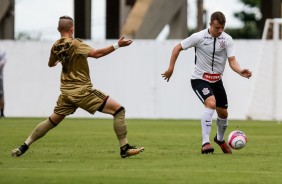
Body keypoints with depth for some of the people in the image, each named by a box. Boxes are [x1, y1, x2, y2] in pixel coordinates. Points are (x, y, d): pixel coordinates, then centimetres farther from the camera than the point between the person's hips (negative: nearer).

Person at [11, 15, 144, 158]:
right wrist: (117, 45, -23)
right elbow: (95, 53, -25)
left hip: (66, 91, 7)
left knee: (52, 121, 20)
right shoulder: (74, 44, -15)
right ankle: (125, 149, -8)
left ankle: (24, 147, 20)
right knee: (119, 110, -5)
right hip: (82, 91, -7)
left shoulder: (56, 47, 6)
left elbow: (51, 64, 26)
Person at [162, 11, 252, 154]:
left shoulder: (227, 39, -8)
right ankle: (205, 143, -29)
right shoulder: (199, 37, -15)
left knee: (223, 113, 11)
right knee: (211, 104, -29)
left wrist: (241, 72, -34)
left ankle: (220, 139, 43)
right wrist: (170, 68, -5)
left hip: (217, 80, 5)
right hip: (199, 79, -5)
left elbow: (232, 60, -14)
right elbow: (178, 48, -4)